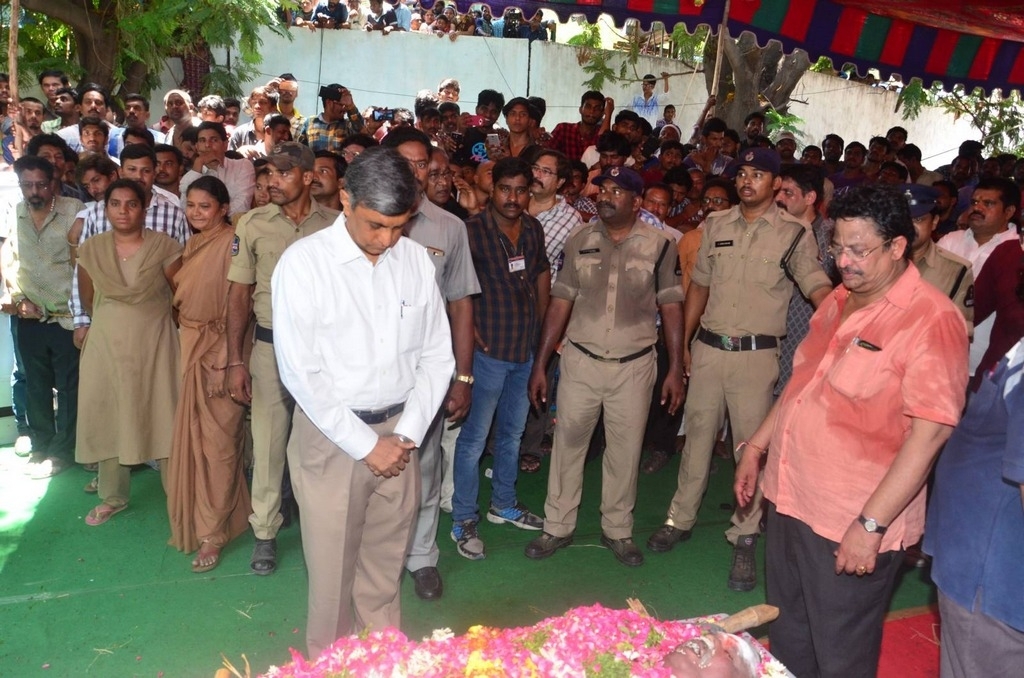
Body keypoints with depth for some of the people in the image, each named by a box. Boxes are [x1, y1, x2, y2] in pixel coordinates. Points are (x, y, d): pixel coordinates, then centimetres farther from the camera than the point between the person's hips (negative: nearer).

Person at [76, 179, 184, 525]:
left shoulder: (164, 247, -9)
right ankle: (113, 497, 26)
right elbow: (88, 301, 12)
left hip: (154, 343, -3)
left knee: (164, 418, 1)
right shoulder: (90, 249, 0)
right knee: (107, 418, 9)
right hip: (107, 345, 3)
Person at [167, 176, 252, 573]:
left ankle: (212, 532, 9)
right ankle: (197, 517, 30)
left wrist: (225, 362, -20)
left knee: (216, 441, -1)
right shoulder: (193, 245, 13)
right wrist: (187, 345, 10)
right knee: (192, 436, 14)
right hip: (190, 350, 8)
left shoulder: (232, 242, -13)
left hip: (219, 350, -8)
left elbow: (235, 306, -17)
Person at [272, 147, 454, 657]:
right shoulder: (304, 263, -11)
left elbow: (436, 356, 5)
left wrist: (407, 434, -5)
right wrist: (365, 443, -12)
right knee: (333, 563, 9)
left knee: (385, 563, 15)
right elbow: (301, 373, -13)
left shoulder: (416, 260, 0)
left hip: (399, 431, 3)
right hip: (331, 433, -3)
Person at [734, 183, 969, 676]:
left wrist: (871, 525, -23)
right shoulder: (839, 301, 8)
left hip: (852, 524, -7)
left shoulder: (931, 320, -17)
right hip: (790, 500, 7)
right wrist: (756, 446, 16)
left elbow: (929, 432, -22)